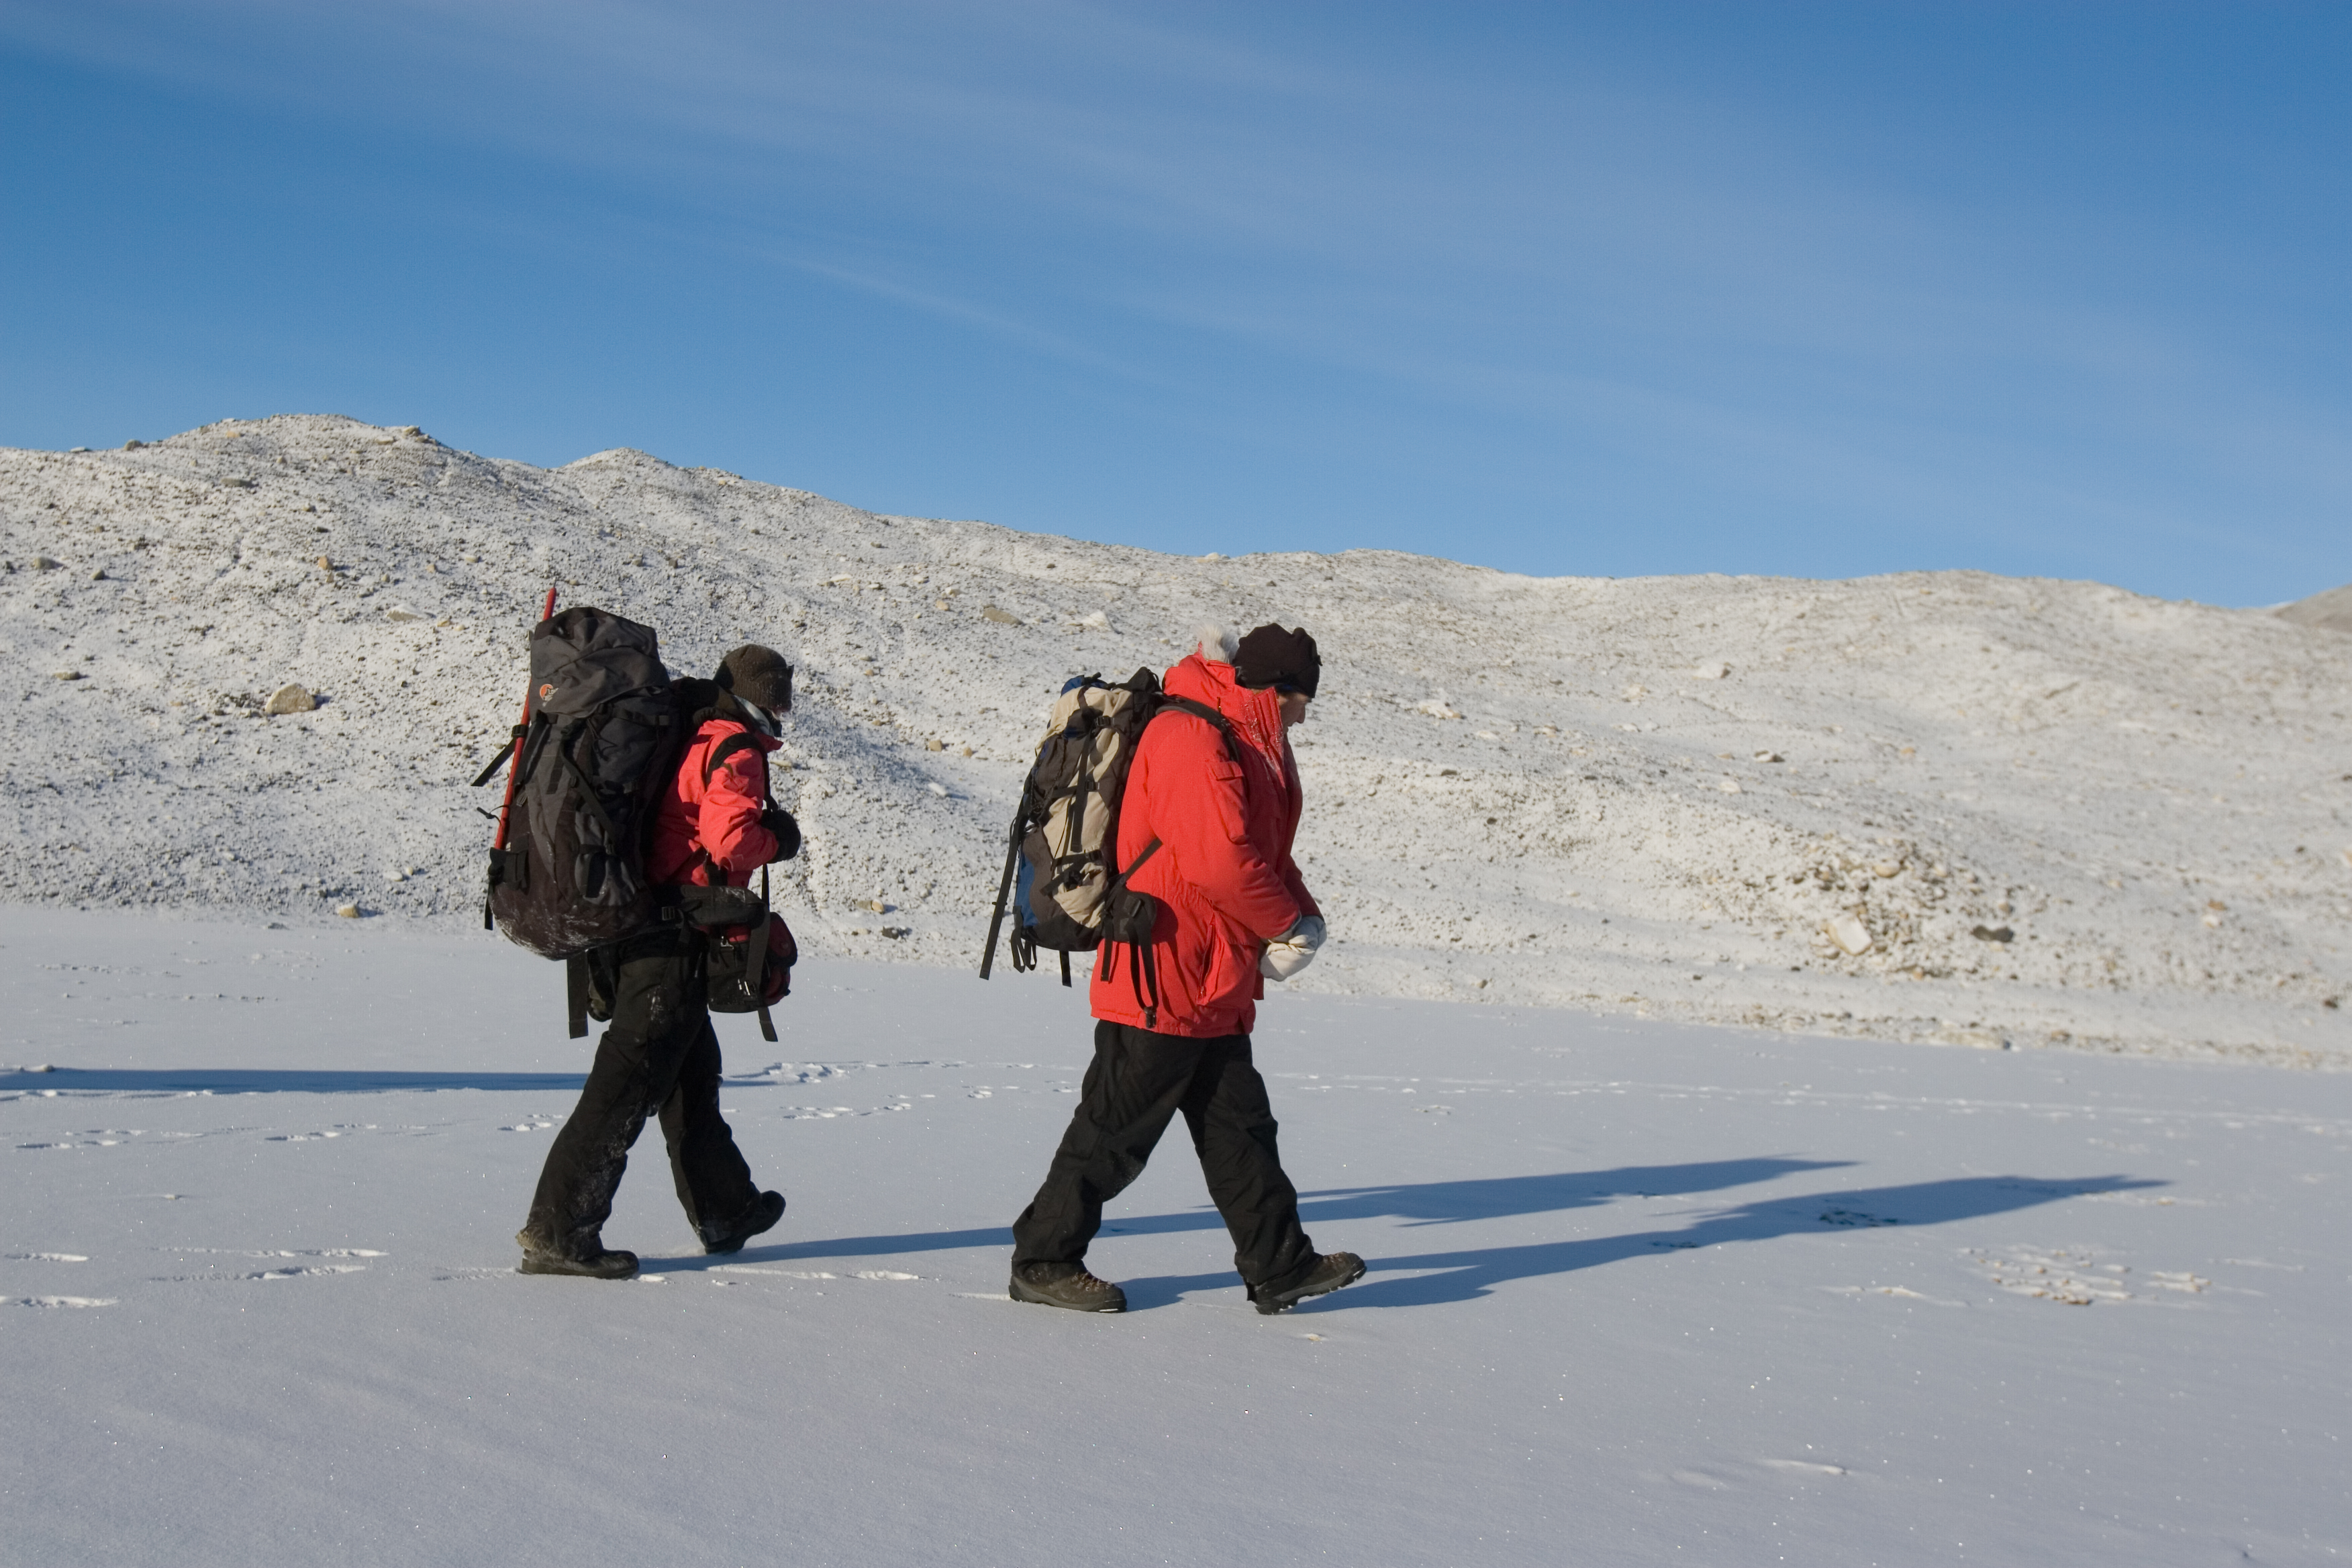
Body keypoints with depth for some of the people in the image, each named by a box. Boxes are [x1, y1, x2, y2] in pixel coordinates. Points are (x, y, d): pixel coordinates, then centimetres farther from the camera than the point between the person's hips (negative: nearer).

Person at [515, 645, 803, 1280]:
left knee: (691, 1068, 20)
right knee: (628, 1084, -7)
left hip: (623, 930, 10)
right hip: (674, 939, -9)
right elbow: (730, 839, -22)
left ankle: (726, 1211, 33)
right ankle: (556, 1232, -8)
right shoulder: (735, 750, -9)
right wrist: (777, 839, -4)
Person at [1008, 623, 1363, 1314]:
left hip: (1214, 992, 10)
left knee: (1240, 1128, 12)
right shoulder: (1189, 739, -18)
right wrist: (1286, 924, -12)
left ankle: (1281, 1267, 18)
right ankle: (1044, 1260, 11)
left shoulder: (1250, 743, 17)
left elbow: (1268, 851, 22)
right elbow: (1220, 859, -27)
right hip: (1161, 981, -10)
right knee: (1113, 1133, -1)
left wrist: (1303, 915, 2)